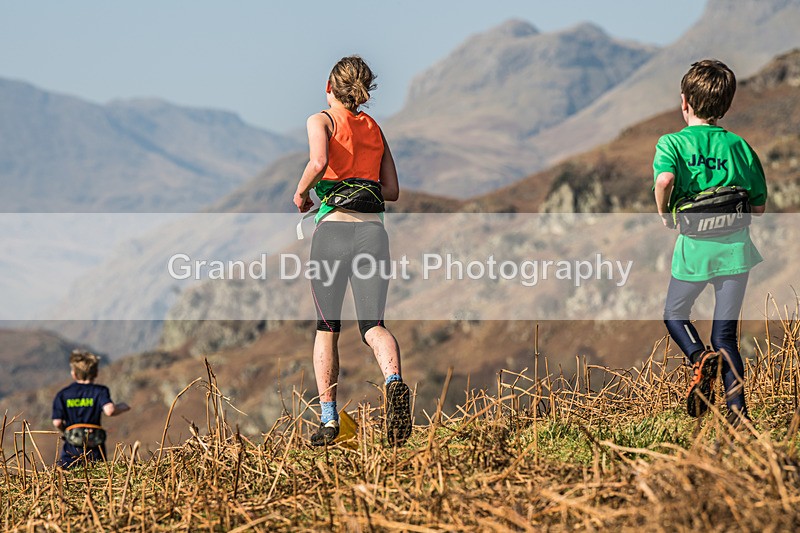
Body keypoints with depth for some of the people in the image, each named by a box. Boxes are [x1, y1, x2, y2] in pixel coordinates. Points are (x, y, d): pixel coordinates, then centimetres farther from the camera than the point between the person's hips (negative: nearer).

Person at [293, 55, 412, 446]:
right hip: (373, 231, 3)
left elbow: (319, 162, -16)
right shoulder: (374, 128, 20)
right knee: (373, 324, -1)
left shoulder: (321, 120, 5)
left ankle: (328, 418, 10)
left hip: (333, 229, -3)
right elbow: (392, 190, 20)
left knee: (326, 329, 12)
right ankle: (394, 380, -33)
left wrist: (301, 193, 0)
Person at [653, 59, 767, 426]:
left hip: (695, 248, -2)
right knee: (725, 333, 9)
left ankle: (699, 357, -9)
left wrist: (664, 214, -8)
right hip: (736, 246, 3)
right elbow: (759, 207, 8)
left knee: (675, 314, 22)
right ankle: (737, 412, -3)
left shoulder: (672, 143, -3)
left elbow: (665, 179, -25)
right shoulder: (740, 146, 6)